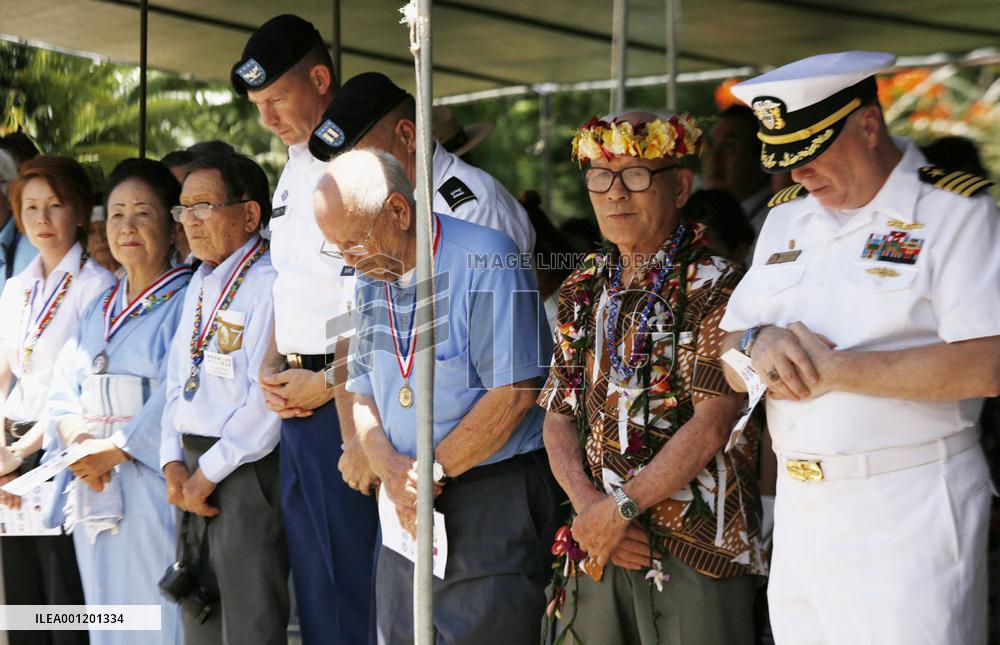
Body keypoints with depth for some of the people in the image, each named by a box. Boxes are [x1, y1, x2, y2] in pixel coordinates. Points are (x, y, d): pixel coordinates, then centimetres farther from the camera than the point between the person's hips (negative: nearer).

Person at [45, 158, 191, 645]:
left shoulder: (187, 301, -3)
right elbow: (64, 390, 13)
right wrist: (72, 430, -8)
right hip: (93, 487, 6)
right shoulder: (98, 310, 18)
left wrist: (117, 448, -17)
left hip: (152, 478, -6)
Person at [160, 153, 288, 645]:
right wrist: (174, 462, 5)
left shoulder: (269, 282, -14)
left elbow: (268, 398, -19)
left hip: (247, 471, -9)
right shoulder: (200, 285, 15)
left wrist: (209, 472, -15)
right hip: (194, 474, 9)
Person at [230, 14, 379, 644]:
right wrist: (272, 367, 10)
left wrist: (327, 384, -11)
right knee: (310, 571, 13)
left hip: (345, 395, -9)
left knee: (351, 563, -5)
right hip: (296, 398, 9)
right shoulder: (296, 166, 17)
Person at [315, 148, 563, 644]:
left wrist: (434, 472, -13)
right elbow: (363, 394, 14)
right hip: (408, 510, 7)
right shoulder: (372, 277, 11)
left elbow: (515, 393, -18)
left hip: (496, 502, -7)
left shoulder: (487, 260, -13)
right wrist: (389, 466, -7)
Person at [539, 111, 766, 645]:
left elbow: (710, 425, -14)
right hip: (597, 546, 5)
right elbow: (558, 417, 9)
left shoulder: (713, 288, -7)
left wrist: (621, 507, -13)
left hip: (695, 549, -5)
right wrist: (589, 506, -8)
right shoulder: (582, 290, 12)